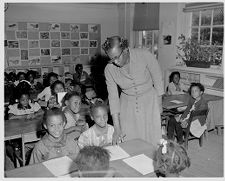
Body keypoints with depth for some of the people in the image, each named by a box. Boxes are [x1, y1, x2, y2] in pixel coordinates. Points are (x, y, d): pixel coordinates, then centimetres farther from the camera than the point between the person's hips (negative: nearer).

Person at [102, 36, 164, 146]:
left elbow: (157, 79, -7)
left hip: (149, 100, -1)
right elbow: (113, 97, -12)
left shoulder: (144, 55, -21)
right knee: (127, 141, 4)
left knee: (152, 139, 4)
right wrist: (117, 128, -14)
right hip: (127, 104, 2)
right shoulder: (109, 69, -15)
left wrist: (159, 104, 1)